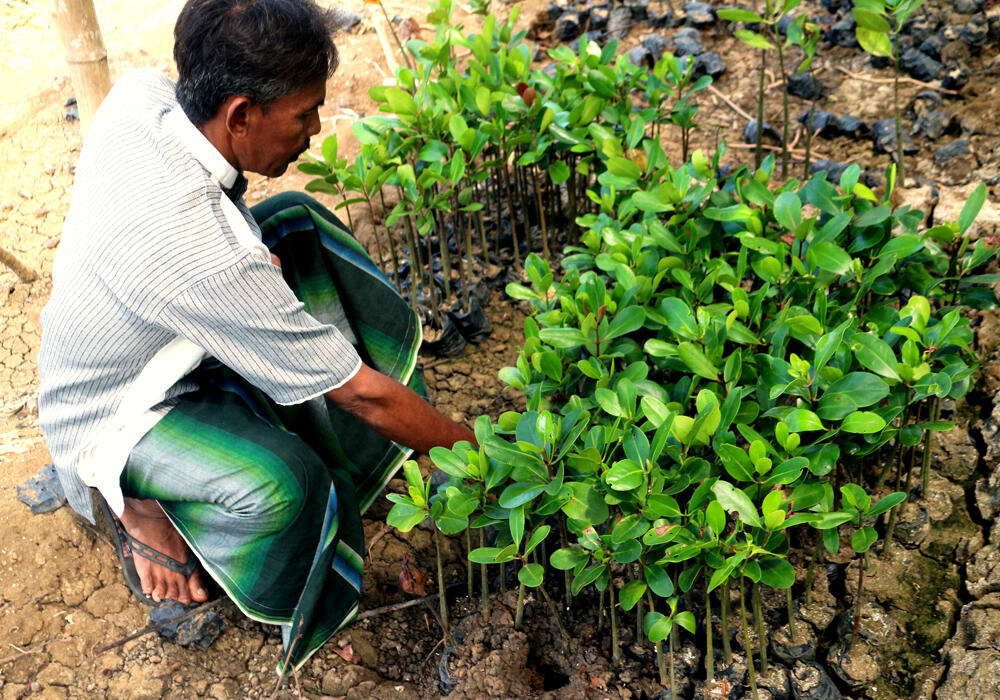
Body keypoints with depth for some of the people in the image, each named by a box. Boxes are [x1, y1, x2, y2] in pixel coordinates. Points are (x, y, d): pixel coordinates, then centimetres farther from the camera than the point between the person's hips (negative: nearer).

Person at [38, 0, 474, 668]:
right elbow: (360, 392, -31)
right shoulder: (205, 254, -41)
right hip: (109, 426, -8)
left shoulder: (141, 93, -19)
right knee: (281, 483, -35)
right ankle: (140, 521, -2)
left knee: (298, 222, 1)